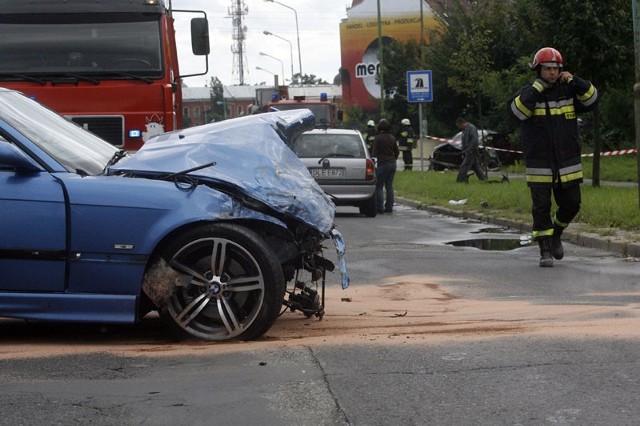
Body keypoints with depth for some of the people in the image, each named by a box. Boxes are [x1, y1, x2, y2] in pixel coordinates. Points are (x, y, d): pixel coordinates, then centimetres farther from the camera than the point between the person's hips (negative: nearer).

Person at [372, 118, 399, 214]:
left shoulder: (378, 138, -10)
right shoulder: (392, 138, 9)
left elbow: (375, 153, -11)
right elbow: (397, 151, 14)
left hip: (382, 164, -6)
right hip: (392, 163, 6)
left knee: (379, 186, -1)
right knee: (389, 186, 10)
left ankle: (380, 208, -6)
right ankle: (389, 207, 9)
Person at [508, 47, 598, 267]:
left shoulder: (568, 91, 7)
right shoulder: (528, 93, -2)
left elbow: (592, 99, -5)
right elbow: (517, 111, -20)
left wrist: (574, 81, -16)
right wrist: (537, 88, -22)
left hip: (567, 165, 3)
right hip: (539, 164, -3)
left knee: (571, 204, 7)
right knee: (541, 207, -4)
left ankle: (555, 234, 33)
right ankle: (545, 250, 4)